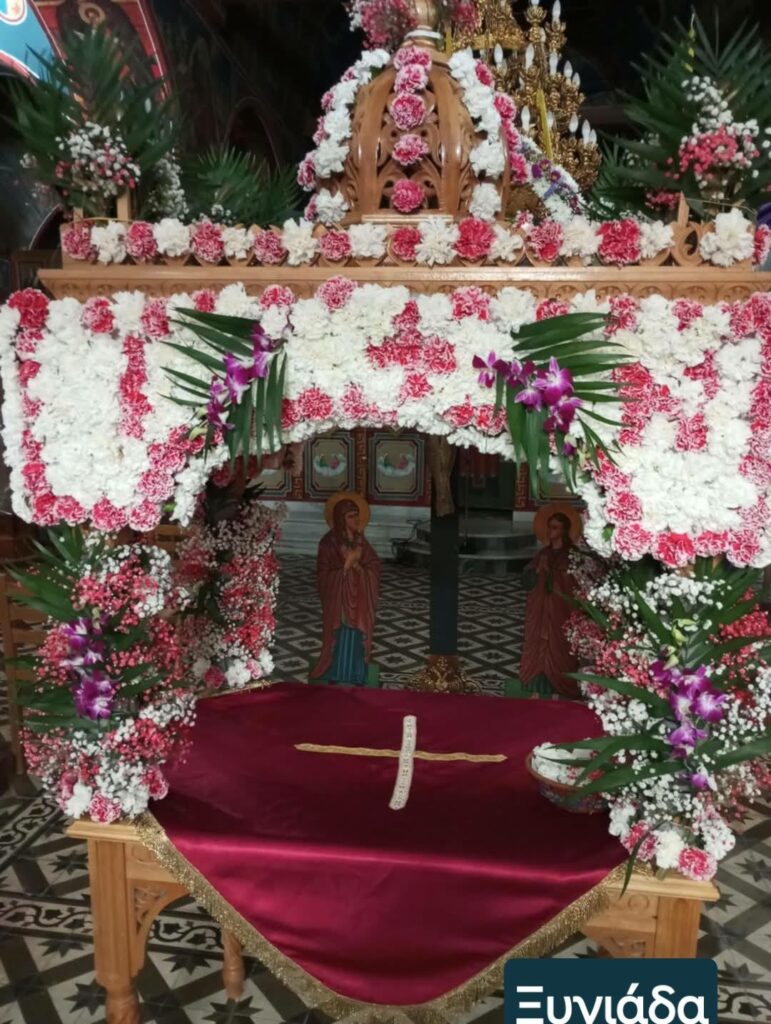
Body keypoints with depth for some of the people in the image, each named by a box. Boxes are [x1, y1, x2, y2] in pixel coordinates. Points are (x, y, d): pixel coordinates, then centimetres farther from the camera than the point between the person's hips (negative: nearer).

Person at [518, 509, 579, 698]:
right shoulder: (543, 553, 10)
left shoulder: (572, 554, -6)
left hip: (561, 612, -5)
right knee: (537, 648, 6)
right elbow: (526, 580, 6)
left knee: (558, 651, -3)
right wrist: (538, 570, -9)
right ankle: (537, 690, 14)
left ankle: (557, 692, 5)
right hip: (539, 610, 5)